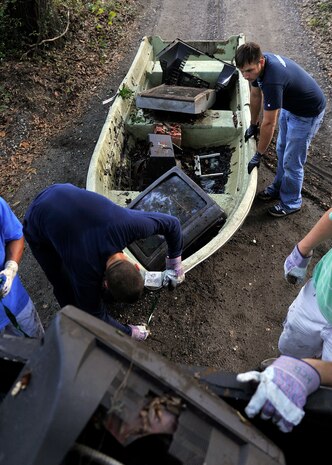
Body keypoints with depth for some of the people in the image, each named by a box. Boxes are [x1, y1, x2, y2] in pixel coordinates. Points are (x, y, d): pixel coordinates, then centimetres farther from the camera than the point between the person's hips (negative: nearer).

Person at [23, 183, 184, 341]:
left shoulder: (128, 224, -33)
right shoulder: (85, 273, -36)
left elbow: (172, 223, -13)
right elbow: (95, 315, -15)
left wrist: (175, 262, -6)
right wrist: (129, 332, -2)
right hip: (38, 227, -4)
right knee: (67, 287, 0)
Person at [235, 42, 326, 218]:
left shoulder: (272, 80, -39)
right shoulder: (257, 64, -14)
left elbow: (269, 124, -33)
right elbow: (255, 95, 4)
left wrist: (258, 155, -23)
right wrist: (253, 125, 13)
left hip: (307, 113, -9)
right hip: (289, 106, 9)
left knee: (292, 161, -1)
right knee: (281, 150, 20)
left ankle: (291, 202, 19)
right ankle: (279, 187, 39)